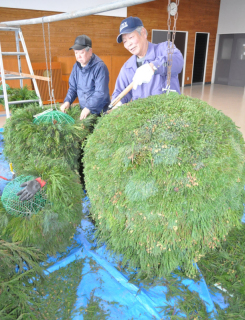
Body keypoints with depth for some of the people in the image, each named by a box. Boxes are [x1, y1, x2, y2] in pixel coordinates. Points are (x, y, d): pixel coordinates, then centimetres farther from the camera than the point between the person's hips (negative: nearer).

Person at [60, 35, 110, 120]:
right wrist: (67, 101, -1)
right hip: (83, 111, 6)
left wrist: (88, 108, -24)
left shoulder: (100, 67, -14)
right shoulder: (76, 66, 10)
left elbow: (101, 93, -19)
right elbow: (72, 88, 16)